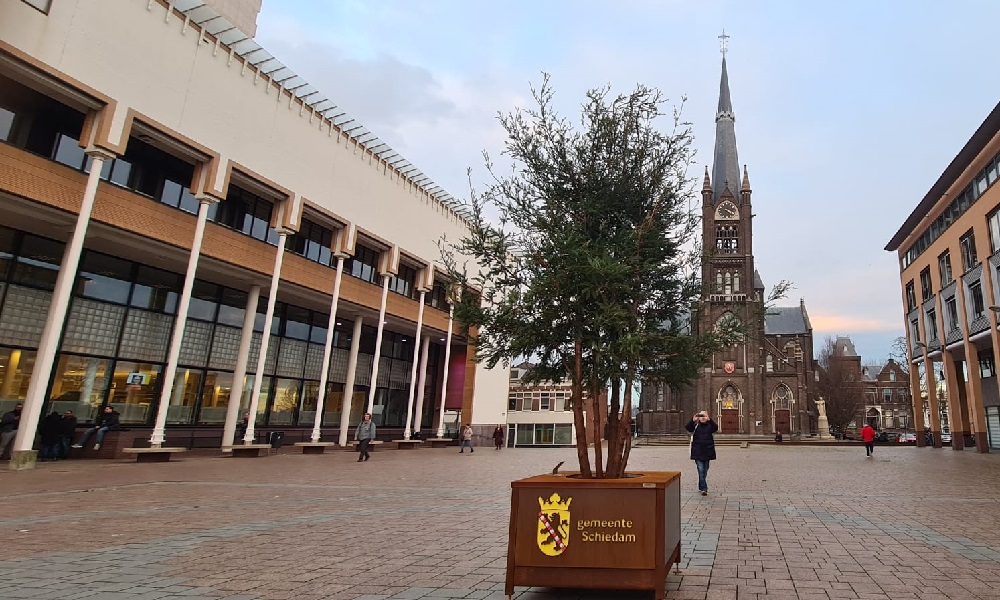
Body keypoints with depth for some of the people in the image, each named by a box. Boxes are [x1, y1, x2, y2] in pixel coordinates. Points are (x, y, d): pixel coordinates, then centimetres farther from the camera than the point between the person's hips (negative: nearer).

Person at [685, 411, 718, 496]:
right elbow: (688, 428, -17)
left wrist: (710, 420, -34)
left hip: (707, 452, 2)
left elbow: (716, 428, -19)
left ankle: (701, 487, 28)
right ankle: (704, 489, -12)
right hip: (698, 452, -2)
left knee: (705, 471, 13)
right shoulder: (696, 425, 1)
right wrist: (693, 420, -33)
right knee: (701, 470, -10)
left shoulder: (710, 425, 3)